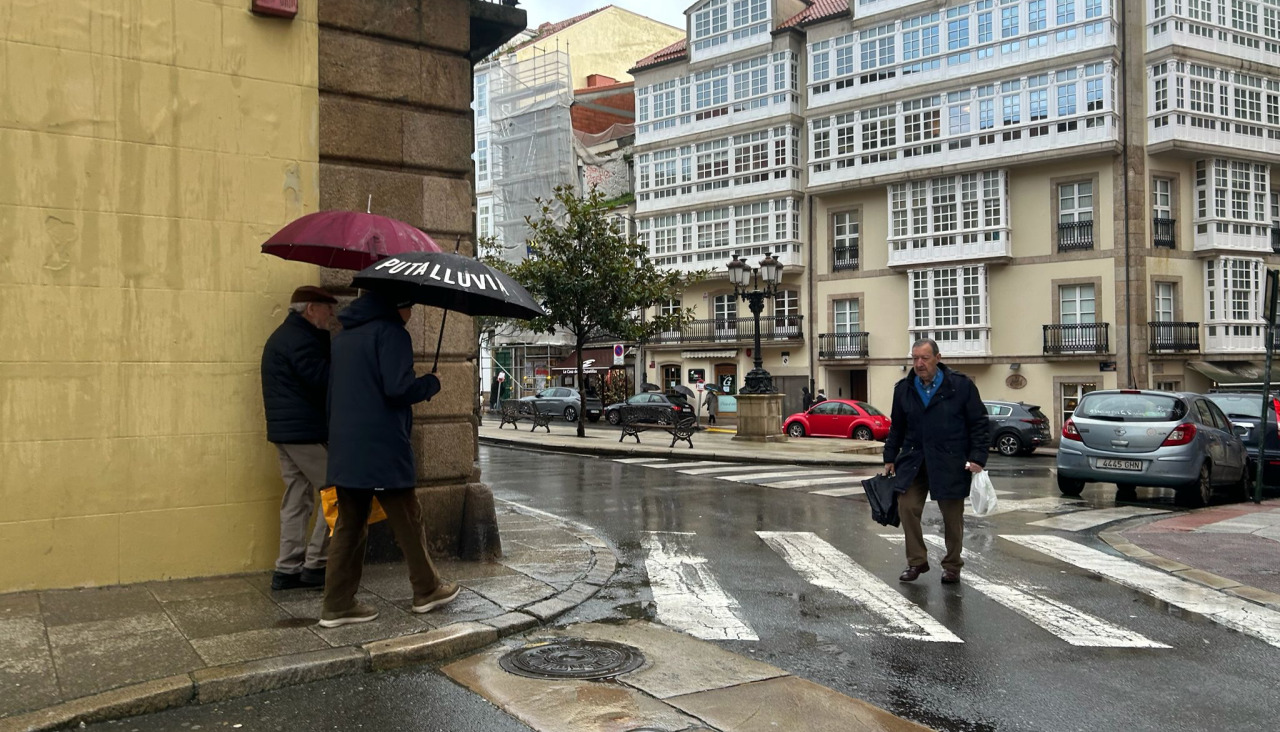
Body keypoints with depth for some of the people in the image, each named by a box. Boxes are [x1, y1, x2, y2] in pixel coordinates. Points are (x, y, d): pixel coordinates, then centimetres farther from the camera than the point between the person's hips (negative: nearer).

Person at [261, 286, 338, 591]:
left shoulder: (282, 336, 19)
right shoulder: (301, 340, -14)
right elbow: (324, 380, -22)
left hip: (284, 431, 10)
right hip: (306, 432, -10)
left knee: (297, 499, 11)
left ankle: (287, 569, 13)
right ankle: (315, 564, 1)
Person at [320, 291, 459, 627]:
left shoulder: (343, 337, 16)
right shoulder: (390, 332, -10)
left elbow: (332, 393, 20)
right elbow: (398, 389, -20)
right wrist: (431, 383, -2)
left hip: (344, 449, 8)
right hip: (382, 449, -7)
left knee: (348, 526, 11)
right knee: (407, 521, 7)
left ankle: (337, 604, 10)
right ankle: (427, 590, 19)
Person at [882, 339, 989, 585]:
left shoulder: (961, 386, -5)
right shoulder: (903, 389, 6)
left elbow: (979, 424, -2)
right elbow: (897, 427, 16)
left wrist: (977, 458, -10)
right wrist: (890, 458, 12)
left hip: (950, 463, -3)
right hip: (913, 461, 3)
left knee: (952, 515, 6)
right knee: (907, 508, -5)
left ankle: (952, 565, 22)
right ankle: (916, 561, 11)